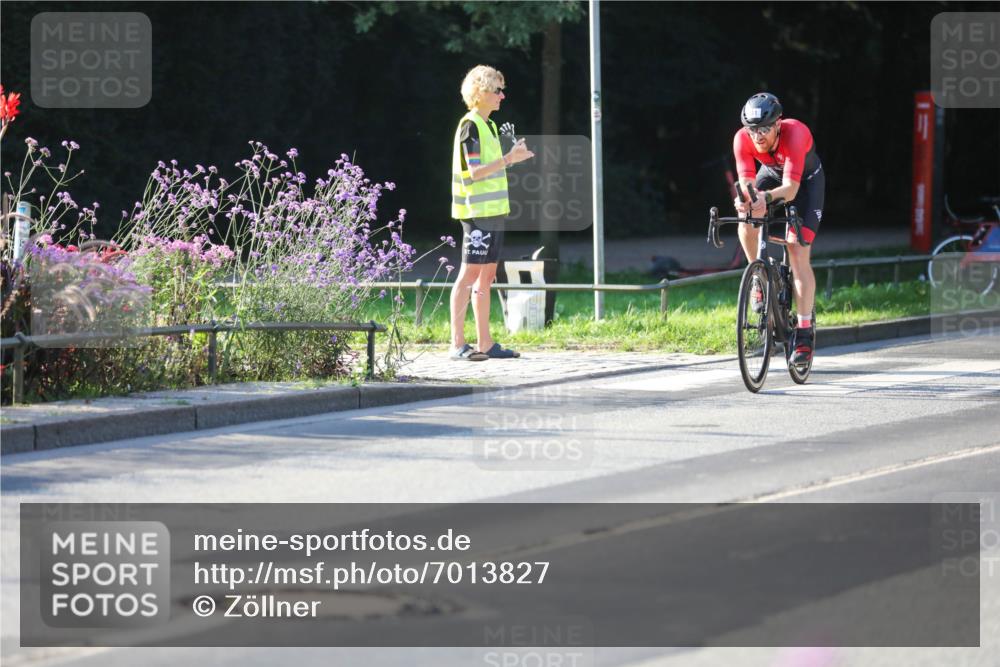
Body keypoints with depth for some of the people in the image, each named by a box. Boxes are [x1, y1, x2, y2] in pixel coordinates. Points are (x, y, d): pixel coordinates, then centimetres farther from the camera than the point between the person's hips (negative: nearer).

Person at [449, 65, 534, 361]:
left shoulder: (488, 126, 18)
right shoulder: (470, 126, -11)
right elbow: (474, 172, -18)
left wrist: (511, 158, 12)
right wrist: (509, 158, -22)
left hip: (493, 210, 10)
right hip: (477, 211, -10)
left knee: (486, 275, 9)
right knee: (470, 273, -9)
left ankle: (485, 343, 12)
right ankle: (458, 344, -10)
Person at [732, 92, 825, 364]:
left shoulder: (795, 133, -40)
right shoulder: (742, 139, -29)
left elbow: (791, 189, -45)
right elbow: (747, 182, -34)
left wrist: (767, 198, -64)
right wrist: (744, 198, -57)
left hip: (806, 179, -3)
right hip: (772, 173, 3)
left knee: (798, 252, -16)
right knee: (747, 224, -27)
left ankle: (804, 332, -13)